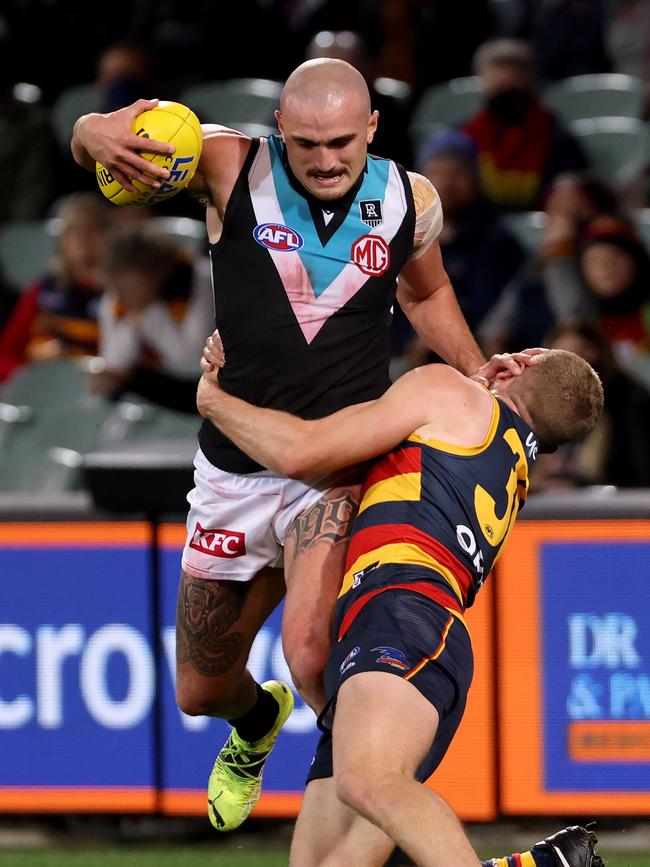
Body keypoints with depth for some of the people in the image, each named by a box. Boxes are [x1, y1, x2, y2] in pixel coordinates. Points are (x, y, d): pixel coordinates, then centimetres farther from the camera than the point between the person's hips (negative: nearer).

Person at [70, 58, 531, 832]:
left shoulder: (410, 202, -1)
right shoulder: (233, 167, -9)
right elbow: (90, 141, -14)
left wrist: (474, 369, 8)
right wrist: (100, 135, -38)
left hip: (342, 469, -2)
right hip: (235, 470, 2)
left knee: (312, 652, -31)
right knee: (200, 691, 17)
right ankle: (258, 723, 54)